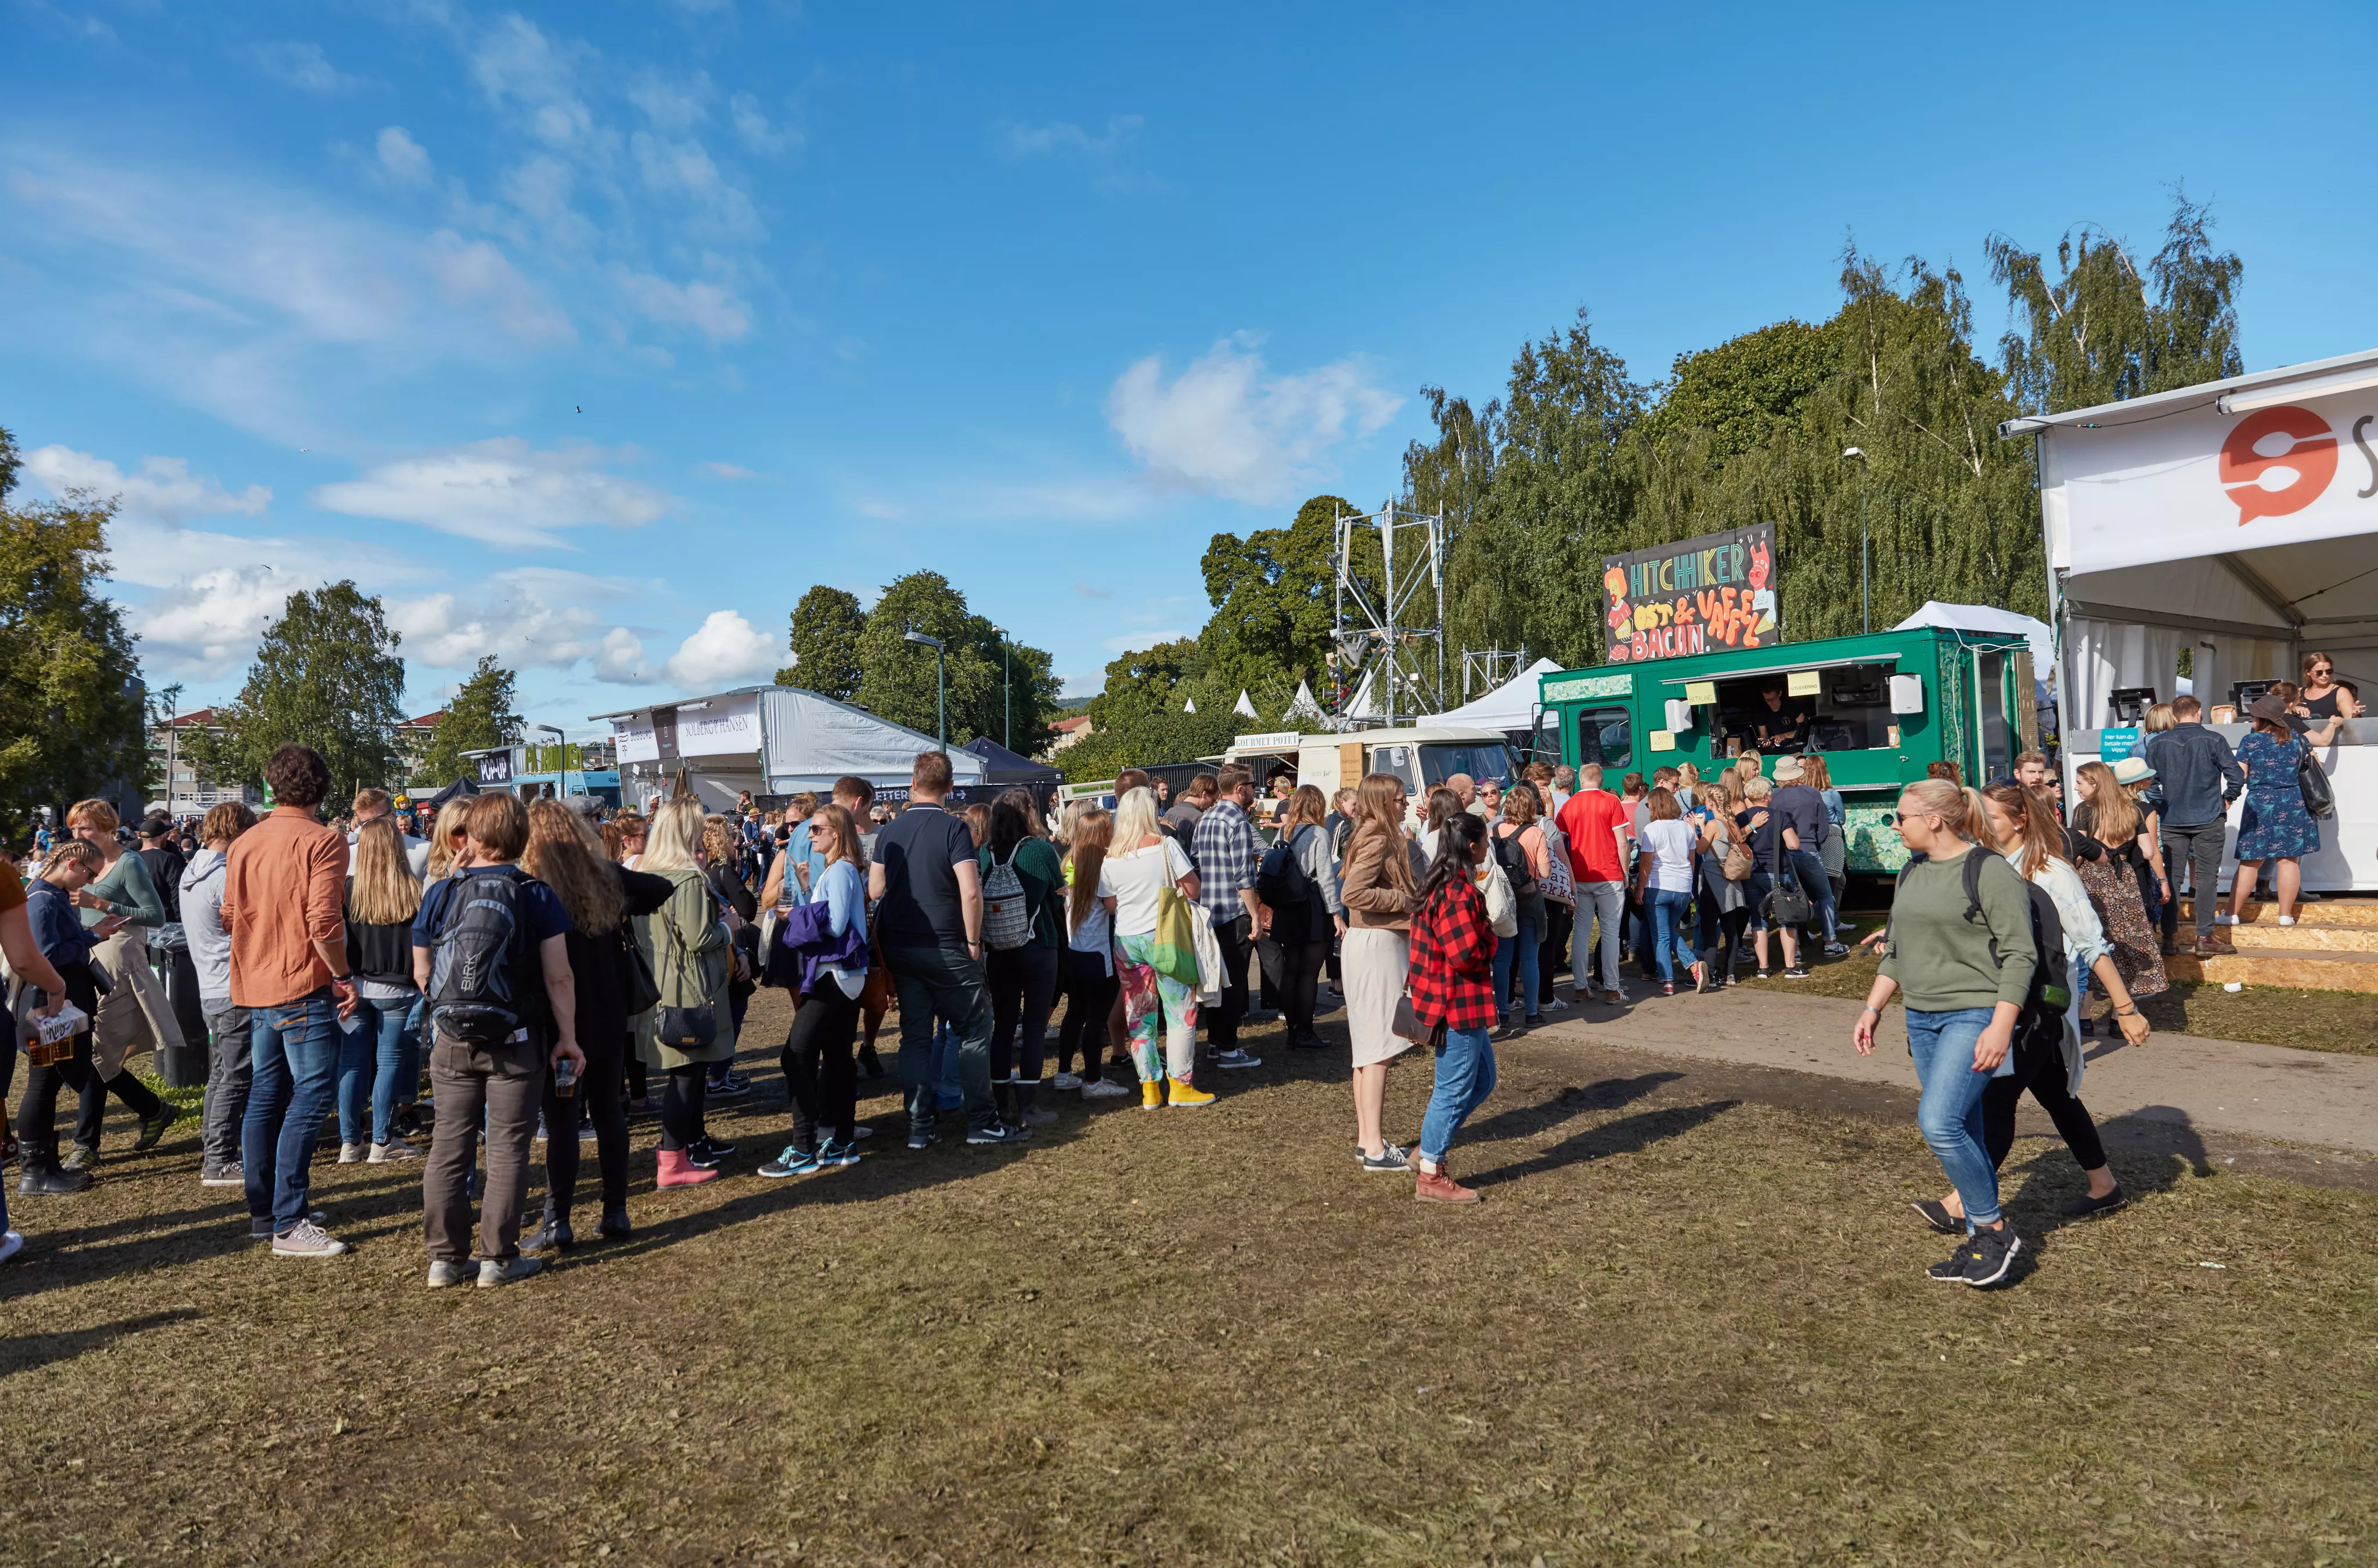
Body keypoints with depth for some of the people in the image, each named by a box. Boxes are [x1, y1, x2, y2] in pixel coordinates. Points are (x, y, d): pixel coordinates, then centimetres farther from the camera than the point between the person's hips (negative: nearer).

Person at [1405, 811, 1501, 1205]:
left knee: (1482, 1081, 19)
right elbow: (1466, 954, -26)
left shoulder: (1442, 885, 12)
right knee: (1455, 1088, -1)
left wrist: (1482, 934, 8)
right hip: (1459, 1002, -11)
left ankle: (1428, 1148, 26)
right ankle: (1431, 1176, 9)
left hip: (1461, 1002, 11)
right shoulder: (1459, 893, -22)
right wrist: (1490, 940, -8)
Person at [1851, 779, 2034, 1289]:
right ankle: (1980, 1242, 20)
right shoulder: (1912, 873, 13)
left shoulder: (1991, 872, -11)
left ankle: (1994, 1230, 1)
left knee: (1940, 1123, -18)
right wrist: (1873, 1008, 15)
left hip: (1975, 1016, -7)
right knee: (1963, 1133, 11)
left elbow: (2021, 954, -13)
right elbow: (1897, 950, 20)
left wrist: (2001, 1026, -19)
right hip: (1922, 1017, 8)